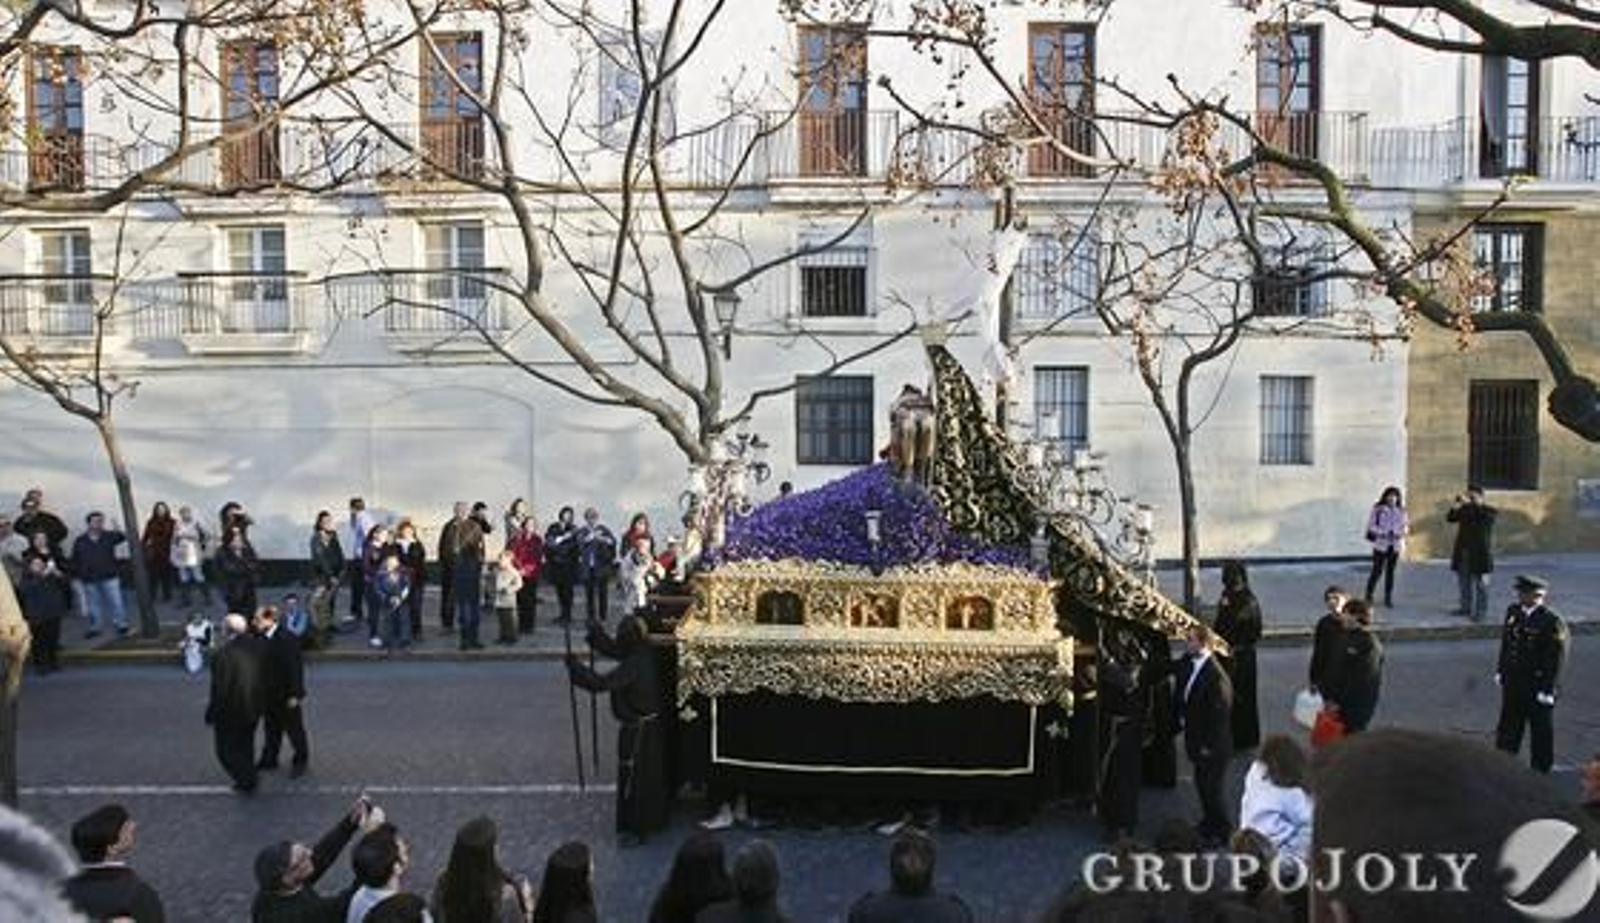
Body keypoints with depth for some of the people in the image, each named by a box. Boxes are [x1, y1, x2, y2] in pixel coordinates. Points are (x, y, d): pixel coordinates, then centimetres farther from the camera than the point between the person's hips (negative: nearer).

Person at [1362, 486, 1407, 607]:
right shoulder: (1377, 509, -6)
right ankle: (1368, 596, 11)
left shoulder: (1401, 510, 6)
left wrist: (1401, 533, -13)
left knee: (1390, 571, 7)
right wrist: (1385, 533, -19)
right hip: (1381, 544, -4)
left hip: (1395, 545, 4)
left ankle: (1388, 598, 14)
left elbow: (1405, 525, 8)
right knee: (1377, 571, -3)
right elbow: (1371, 525, -8)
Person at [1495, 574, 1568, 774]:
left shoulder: (1551, 621, -20)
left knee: (1541, 730, 10)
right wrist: (1501, 670, 12)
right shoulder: (1513, 611, -1)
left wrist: (1548, 689, -16)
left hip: (1537, 685, -6)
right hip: (1513, 682, 6)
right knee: (1509, 725, 20)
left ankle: (1540, 770, 26)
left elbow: (1557, 658, -17)